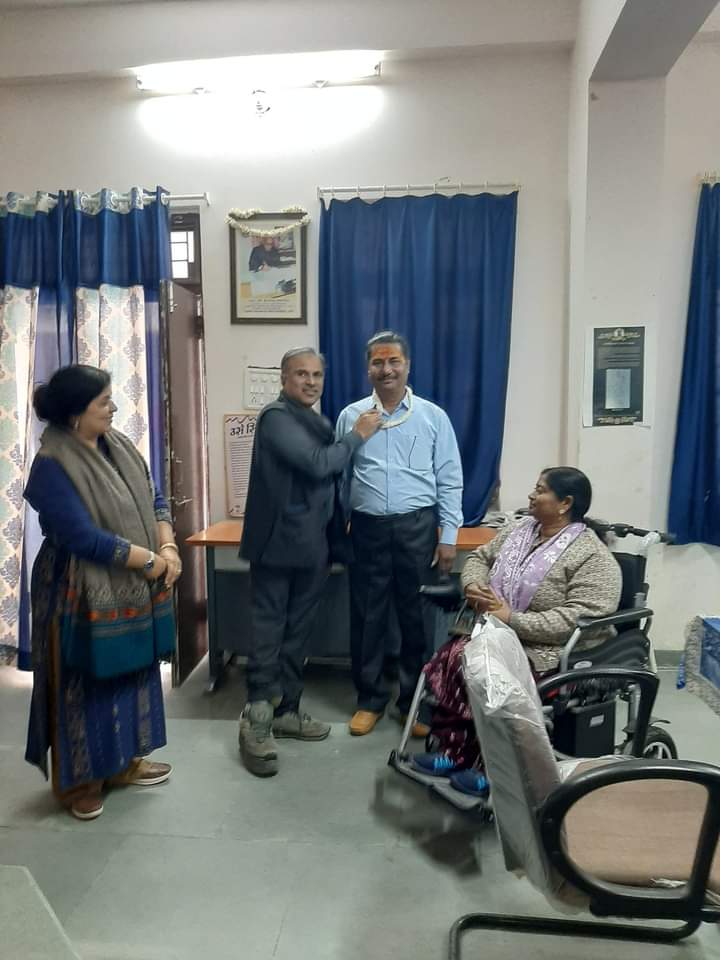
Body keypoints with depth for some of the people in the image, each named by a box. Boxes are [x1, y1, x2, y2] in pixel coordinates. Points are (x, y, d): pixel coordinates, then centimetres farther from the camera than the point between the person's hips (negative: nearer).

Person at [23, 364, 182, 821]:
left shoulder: (119, 445, 3)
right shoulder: (52, 467, -20)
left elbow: (154, 499, 5)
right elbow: (86, 538, -26)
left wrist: (168, 548, -12)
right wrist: (151, 561, -19)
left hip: (133, 591, 7)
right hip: (84, 594, -7)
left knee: (132, 676, 18)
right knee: (85, 687, 8)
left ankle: (125, 762, 37)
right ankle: (79, 780, 28)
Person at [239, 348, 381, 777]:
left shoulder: (321, 423, 14)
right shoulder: (276, 417, -12)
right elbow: (317, 465, -21)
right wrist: (358, 435, -9)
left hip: (313, 548, 8)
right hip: (279, 546, -8)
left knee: (297, 635, 14)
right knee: (269, 634, 1)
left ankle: (285, 711, 26)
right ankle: (256, 721, 11)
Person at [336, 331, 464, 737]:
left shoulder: (433, 417, 2)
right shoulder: (350, 416, 5)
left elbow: (450, 481, 2)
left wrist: (448, 536, -3)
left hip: (417, 527, -1)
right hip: (367, 528, 1)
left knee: (417, 616, 8)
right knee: (367, 616, 8)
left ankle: (415, 700, 24)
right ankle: (371, 699, 24)